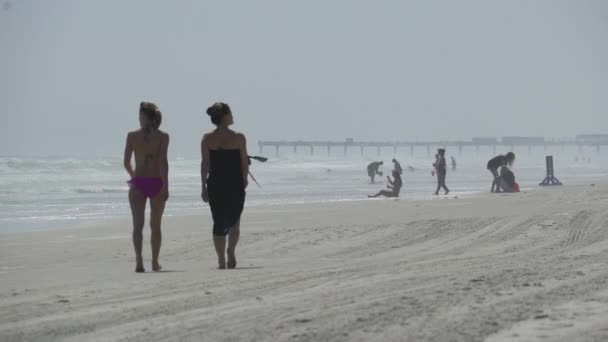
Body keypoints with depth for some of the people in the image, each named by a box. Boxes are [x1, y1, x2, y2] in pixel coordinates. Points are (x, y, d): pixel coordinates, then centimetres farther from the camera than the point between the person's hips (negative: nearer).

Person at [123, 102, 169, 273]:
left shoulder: (132, 135, -1)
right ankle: (155, 262, 24)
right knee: (155, 225, 15)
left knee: (138, 224, -3)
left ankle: (139, 259, -22)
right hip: (157, 183, 1)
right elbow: (163, 161, -12)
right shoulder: (163, 136, -3)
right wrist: (166, 185, -13)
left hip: (138, 183, 0)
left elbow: (126, 162, 2)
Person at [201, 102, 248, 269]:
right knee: (234, 221, 14)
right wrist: (244, 181, 12)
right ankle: (231, 251, -7)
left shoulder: (207, 139, -2)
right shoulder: (238, 138, -7)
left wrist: (204, 187, 3)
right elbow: (244, 163, -3)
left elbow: (205, 164, -2)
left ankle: (221, 260, 6)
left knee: (218, 222, 8)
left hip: (215, 184, 1)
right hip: (235, 185, -1)